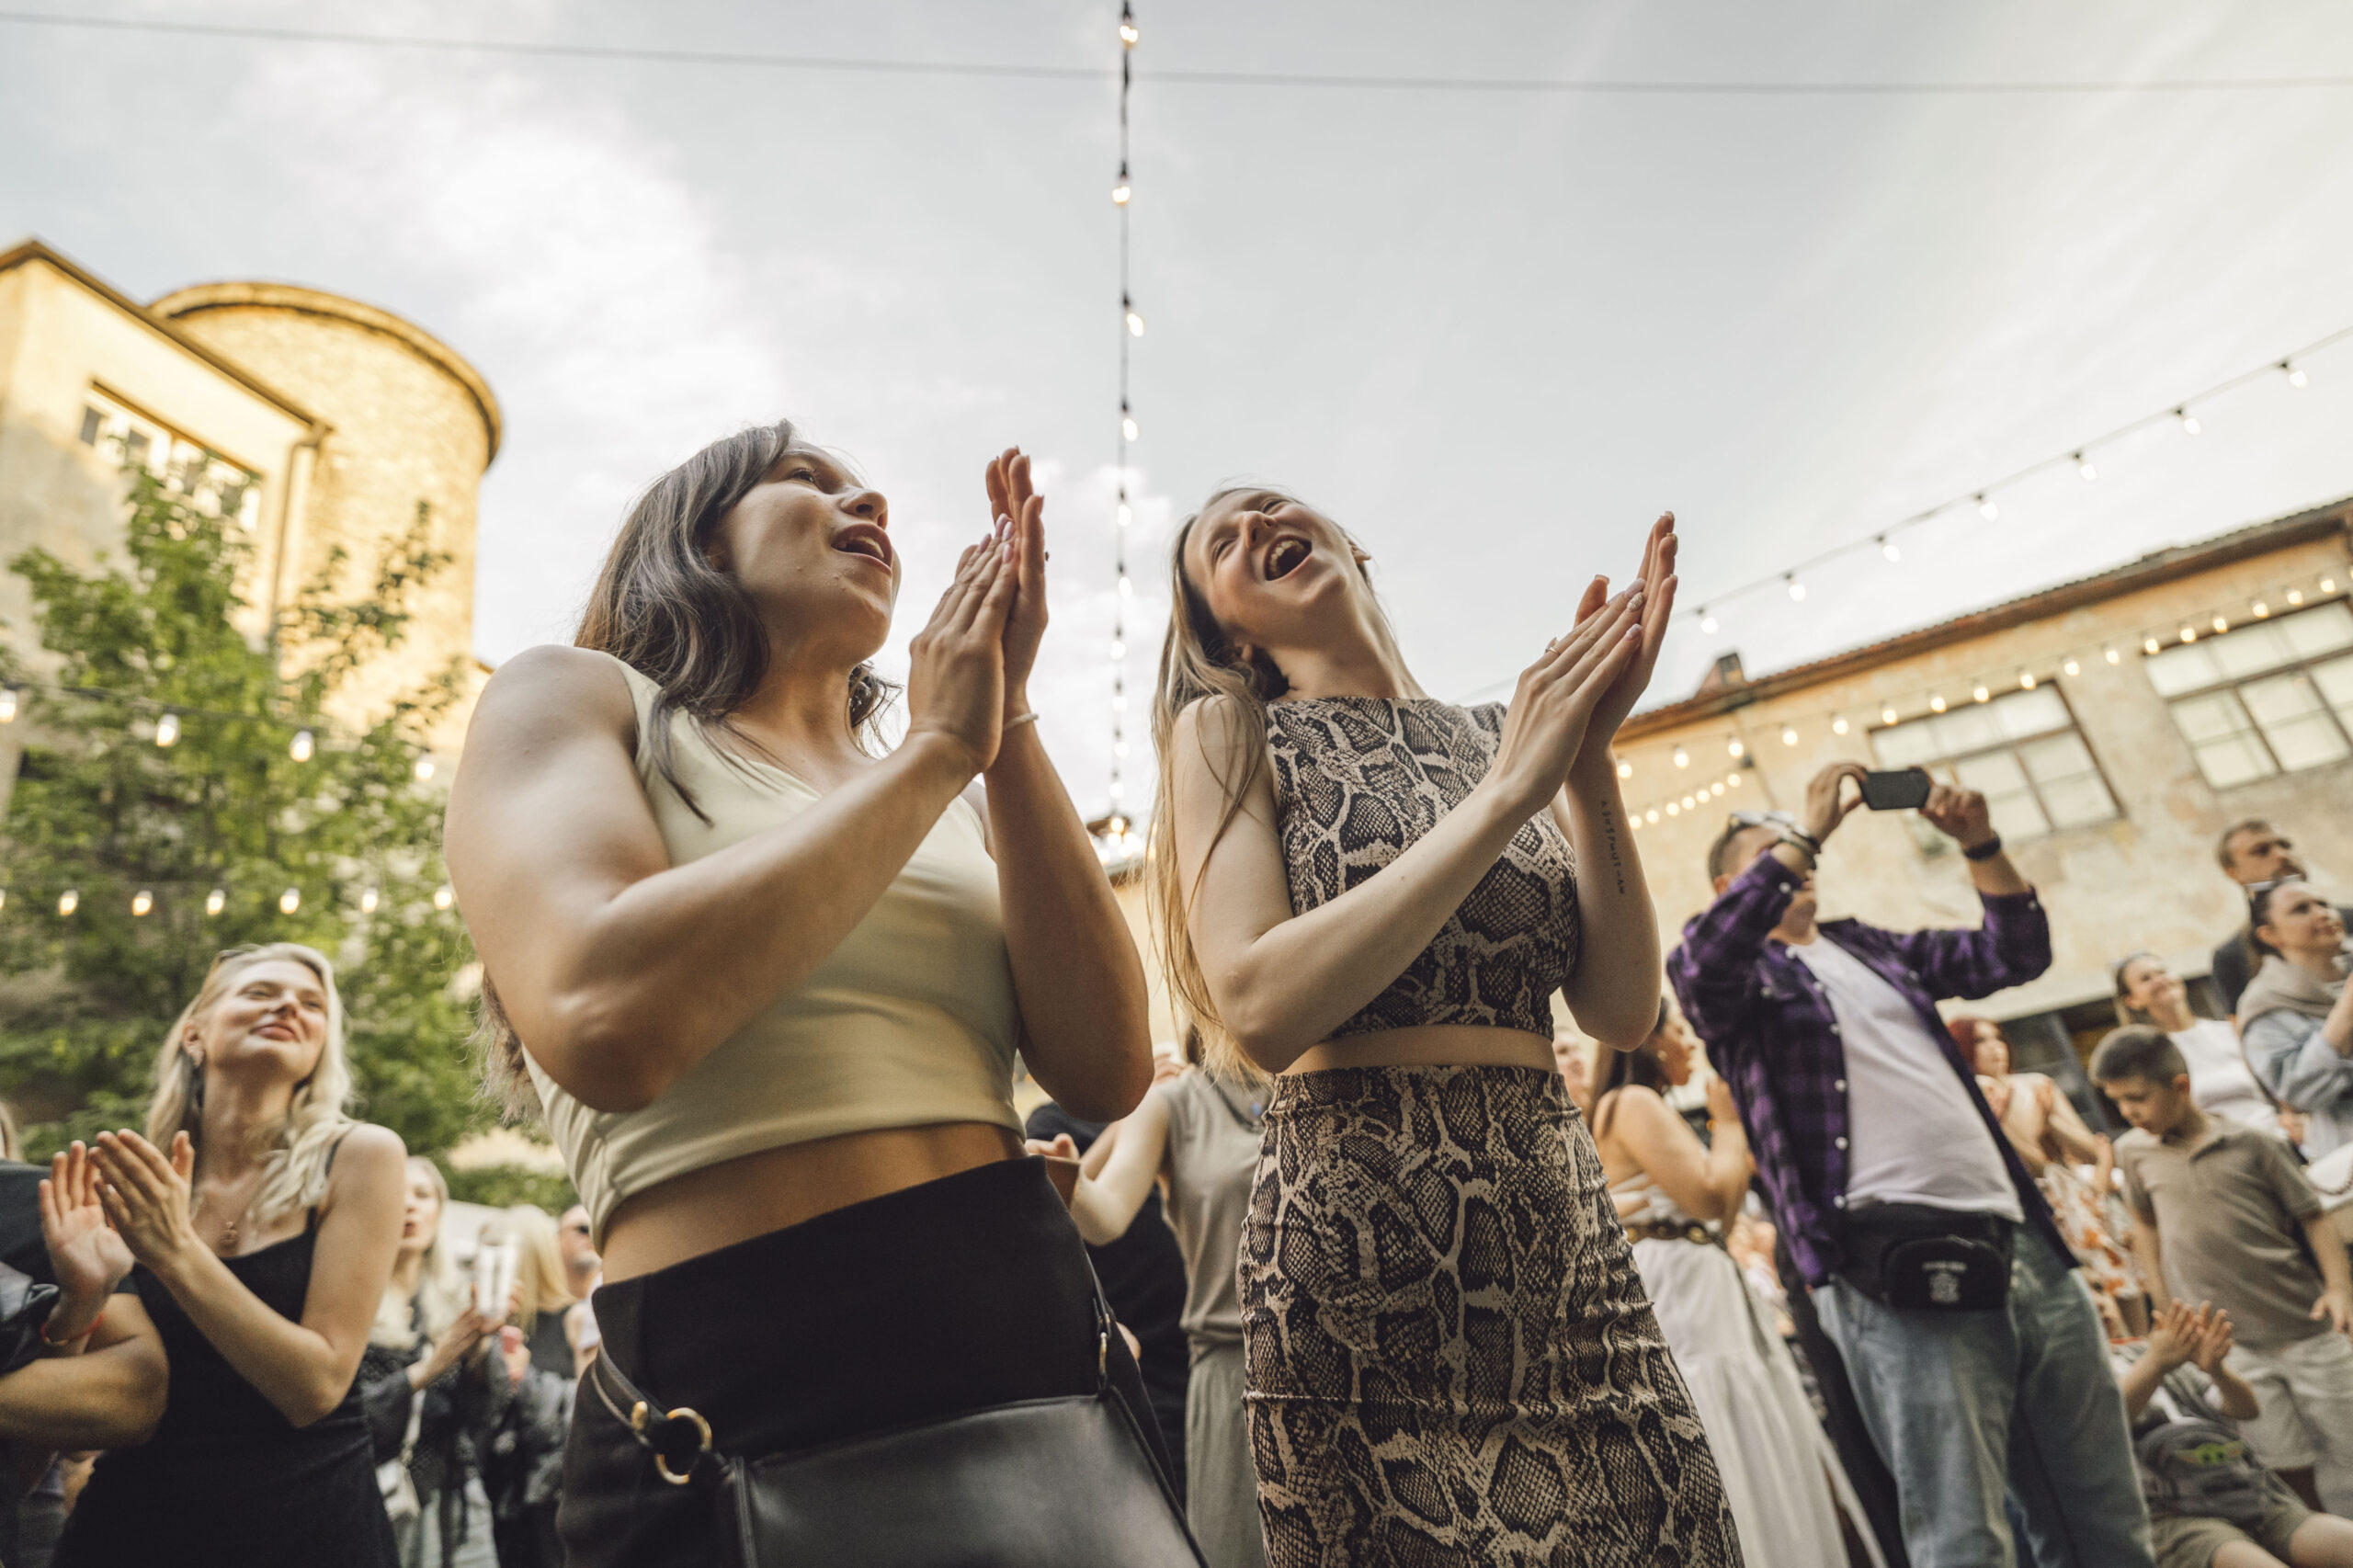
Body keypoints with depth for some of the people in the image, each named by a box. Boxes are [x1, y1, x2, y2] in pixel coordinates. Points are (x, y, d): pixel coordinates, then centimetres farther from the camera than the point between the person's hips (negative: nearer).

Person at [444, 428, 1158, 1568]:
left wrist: (1004, 725, -6)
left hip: (1042, 1335, 5)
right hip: (748, 1389, -4)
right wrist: (938, 749, -11)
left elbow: (1106, 1073, -3)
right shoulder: (570, 698, 1)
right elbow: (606, 1023, -20)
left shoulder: (961, 801, 12)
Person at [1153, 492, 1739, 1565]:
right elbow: (1258, 1010, -16)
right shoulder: (1227, 730, 0)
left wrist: (1589, 756, -10)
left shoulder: (1499, 730, 9)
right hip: (1356, 1242, -4)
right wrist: (1505, 794, -15)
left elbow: (1623, 1009, 2)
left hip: (1564, 1225, 4)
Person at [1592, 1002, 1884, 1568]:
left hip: (1703, 1295, 11)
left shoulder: (1654, 1108, 20)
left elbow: (1721, 1214, 19)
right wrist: (1728, 1121, -5)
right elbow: (1709, 1196, -19)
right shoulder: (1631, 1102, -11)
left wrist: (1739, 1141, 15)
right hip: (1674, 1296, -11)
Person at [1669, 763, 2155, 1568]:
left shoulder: (1871, 947, 22)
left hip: (2021, 1241, 7)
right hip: (1898, 1268, -7)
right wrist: (1808, 830, -16)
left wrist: (1979, 845, 8)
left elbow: (2015, 953, 24)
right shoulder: (1739, 975, 4)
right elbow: (1700, 963, -20)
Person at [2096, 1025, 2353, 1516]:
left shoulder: (2249, 1143, -5)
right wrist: (2166, 1306, 11)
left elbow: (2312, 1216, 0)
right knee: (2290, 1471, 4)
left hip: (2307, 1330, -1)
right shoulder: (2134, 1151, 1)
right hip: (2227, 1346, 1)